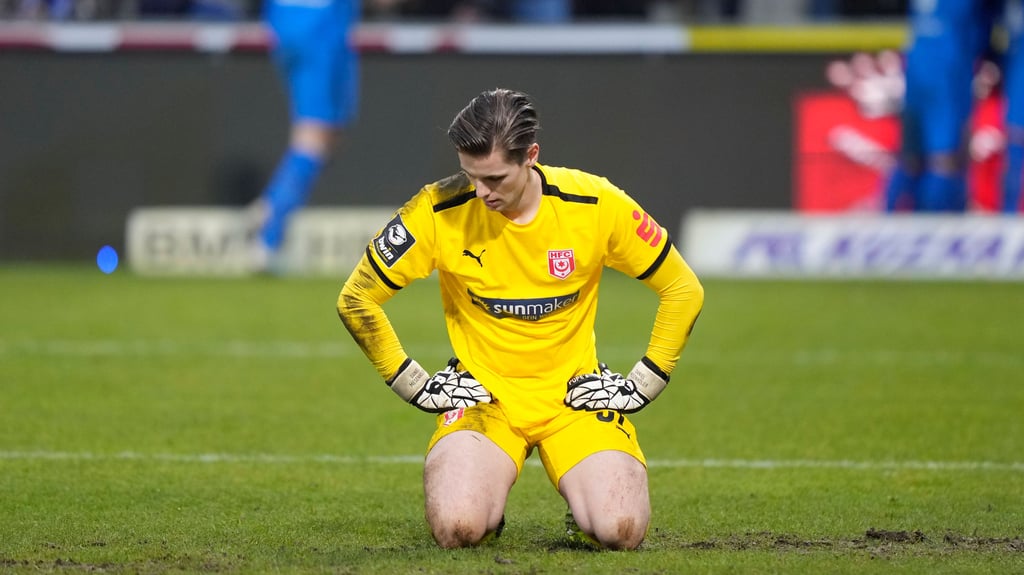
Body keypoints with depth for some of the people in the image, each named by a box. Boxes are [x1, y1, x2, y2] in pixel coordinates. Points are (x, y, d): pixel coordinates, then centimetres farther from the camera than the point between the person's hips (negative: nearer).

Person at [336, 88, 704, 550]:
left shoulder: (596, 205, -12)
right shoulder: (439, 211, -13)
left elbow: (683, 290, 2)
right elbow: (355, 299, 0)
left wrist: (644, 384, -1)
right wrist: (413, 385, 0)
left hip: (574, 395, 1)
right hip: (482, 393, 0)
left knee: (621, 530, -23)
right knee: (455, 529, -28)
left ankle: (584, 502, 14)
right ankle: (486, 495, 10)